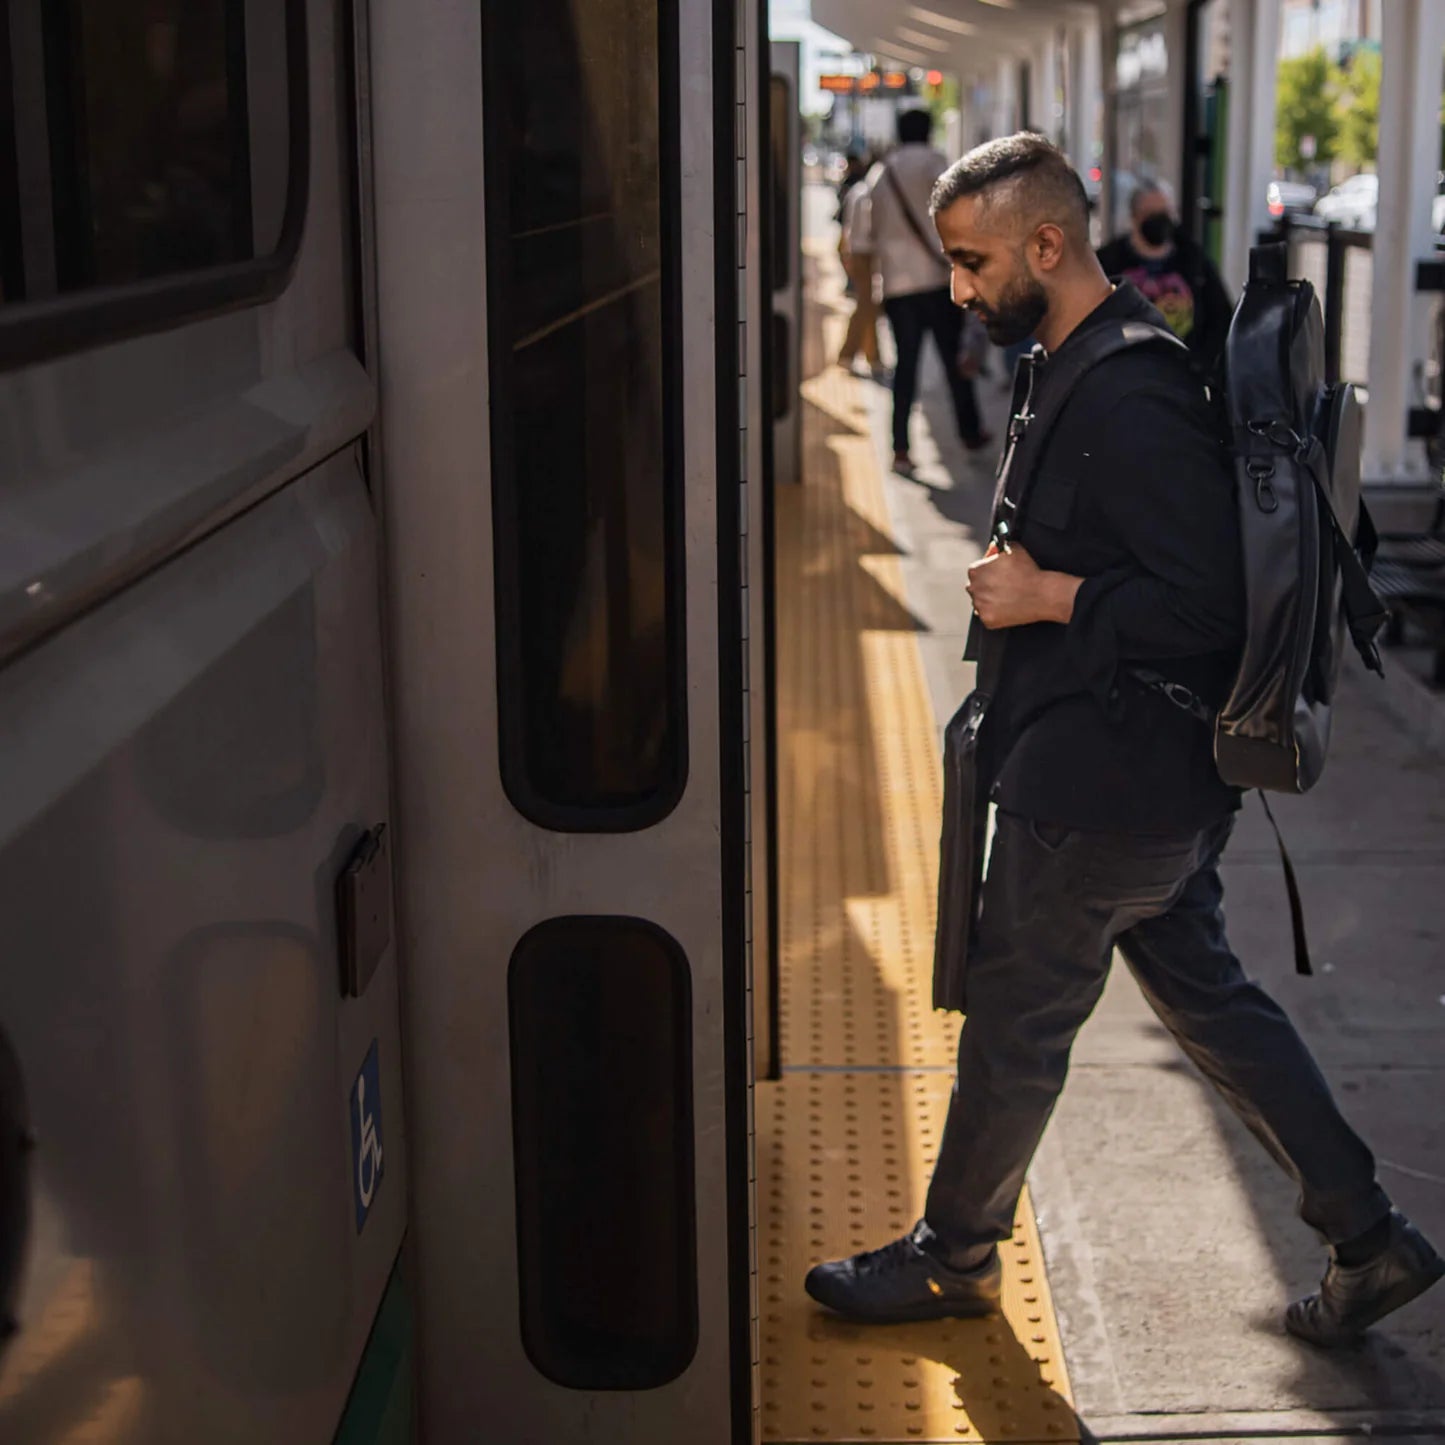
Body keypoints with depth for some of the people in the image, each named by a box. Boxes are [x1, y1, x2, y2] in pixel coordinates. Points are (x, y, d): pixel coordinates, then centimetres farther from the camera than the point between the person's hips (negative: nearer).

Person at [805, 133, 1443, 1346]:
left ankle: (955, 1256, 28)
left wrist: (1049, 596, -21)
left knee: (1013, 1018, 7)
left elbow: (1214, 609, -27)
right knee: (1207, 996, 18)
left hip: (1101, 788, -10)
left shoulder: (1131, 402, -24)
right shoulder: (1086, 368, 10)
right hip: (1155, 782, 10)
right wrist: (1034, 577, 8)